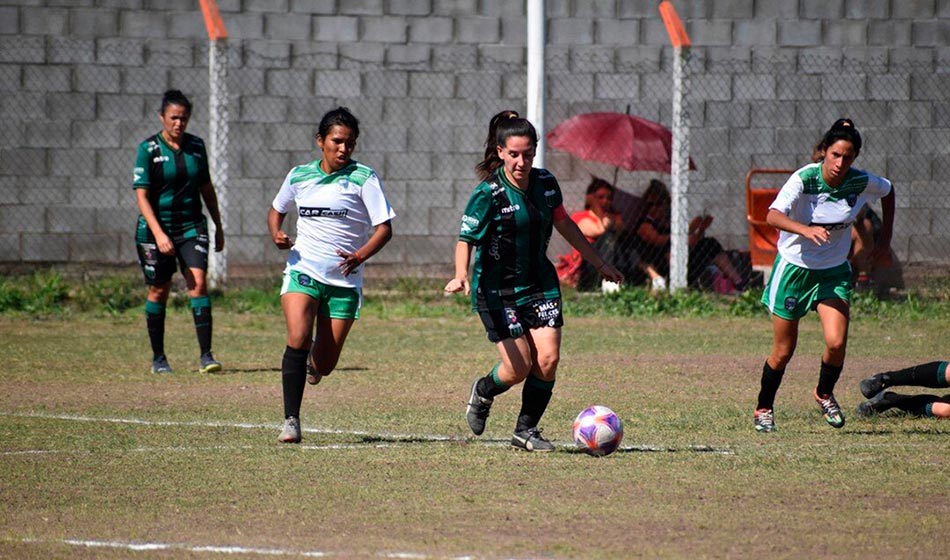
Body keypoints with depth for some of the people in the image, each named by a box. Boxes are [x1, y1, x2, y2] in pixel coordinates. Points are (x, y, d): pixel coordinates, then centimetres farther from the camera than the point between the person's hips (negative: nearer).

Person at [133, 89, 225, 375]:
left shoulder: (196, 146, 5)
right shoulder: (148, 149, -7)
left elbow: (206, 188, 16)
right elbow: (142, 196, -11)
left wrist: (218, 226, 18)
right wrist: (158, 234, -21)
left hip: (191, 225, 3)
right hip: (156, 227, -3)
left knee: (198, 282, -13)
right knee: (159, 291, 5)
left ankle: (205, 355, -16)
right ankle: (158, 357, 18)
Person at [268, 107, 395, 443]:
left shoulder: (364, 178, -4)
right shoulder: (299, 176, 6)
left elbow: (384, 228, -7)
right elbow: (277, 210, 23)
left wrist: (360, 256, -26)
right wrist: (277, 234, 0)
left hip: (345, 281, -1)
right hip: (303, 271, 1)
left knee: (325, 365, 2)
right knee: (298, 339, -23)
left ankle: (315, 362, 41)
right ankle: (291, 420, -18)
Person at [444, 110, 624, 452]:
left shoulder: (545, 184, 0)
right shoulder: (488, 194, -17)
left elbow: (564, 225, 16)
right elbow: (466, 240, -18)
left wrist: (599, 263, 22)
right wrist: (461, 277, -38)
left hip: (540, 283, 5)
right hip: (497, 290, -5)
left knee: (548, 360, -7)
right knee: (519, 367, -8)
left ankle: (526, 431, 11)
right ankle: (482, 392, 26)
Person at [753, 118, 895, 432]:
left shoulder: (862, 183, -11)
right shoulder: (804, 179, -21)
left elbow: (888, 191, 13)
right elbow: (773, 216, -35)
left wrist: (885, 238, 11)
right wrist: (806, 230, -52)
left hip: (834, 271, 2)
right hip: (794, 268, -2)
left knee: (836, 342, -17)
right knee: (783, 351, 4)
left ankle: (824, 394, 13)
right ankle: (764, 409, 28)